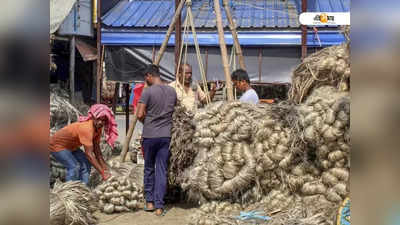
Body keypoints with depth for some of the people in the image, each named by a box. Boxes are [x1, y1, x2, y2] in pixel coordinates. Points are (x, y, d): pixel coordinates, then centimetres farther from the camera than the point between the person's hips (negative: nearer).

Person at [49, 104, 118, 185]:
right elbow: (89, 154, -35)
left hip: (70, 146, 9)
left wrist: (105, 169, -6)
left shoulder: (98, 128, -9)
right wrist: (103, 173, -33)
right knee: (74, 167, -22)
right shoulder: (86, 129, -35)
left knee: (86, 164, -1)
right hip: (56, 145, -9)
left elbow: (97, 151, -2)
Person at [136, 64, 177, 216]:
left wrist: (147, 122, 8)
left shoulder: (148, 91, -10)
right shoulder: (172, 91, 6)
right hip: (166, 135, 3)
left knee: (149, 169, 13)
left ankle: (149, 202, 18)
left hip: (149, 135, -3)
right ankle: (159, 206, 2)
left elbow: (140, 115, -11)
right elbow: (173, 111, 9)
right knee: (162, 171, 4)